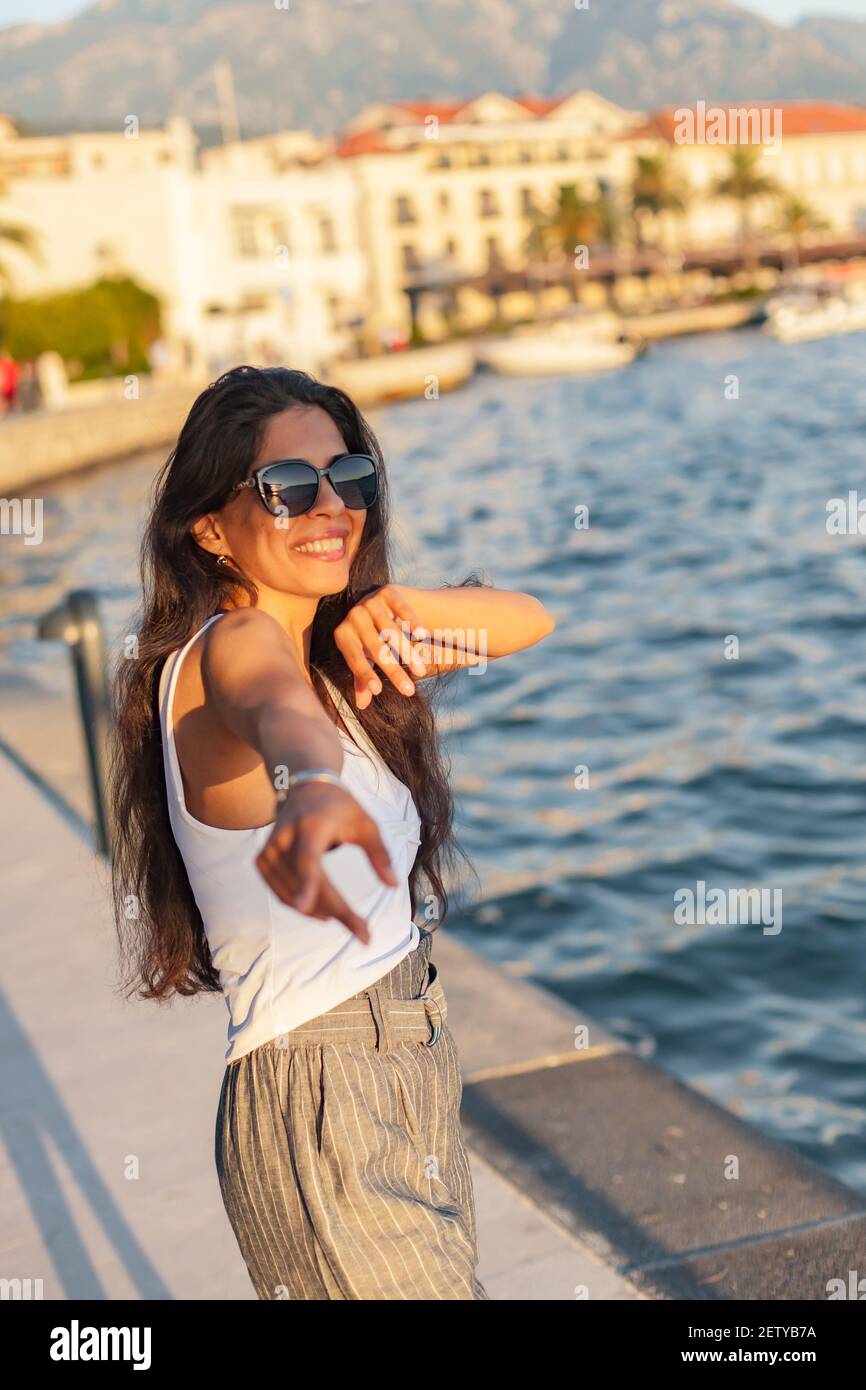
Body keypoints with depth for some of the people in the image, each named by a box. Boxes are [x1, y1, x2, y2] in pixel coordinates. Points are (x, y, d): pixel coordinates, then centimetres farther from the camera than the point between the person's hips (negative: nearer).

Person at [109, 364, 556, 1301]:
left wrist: (406, 608, -11)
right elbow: (275, 711, -41)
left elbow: (529, 622, 10)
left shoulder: (327, 649, 11)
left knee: (453, 1280, 17)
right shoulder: (232, 645, -16)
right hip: (321, 1095, -9)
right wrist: (312, 788, -65)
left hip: (414, 1072, 9)